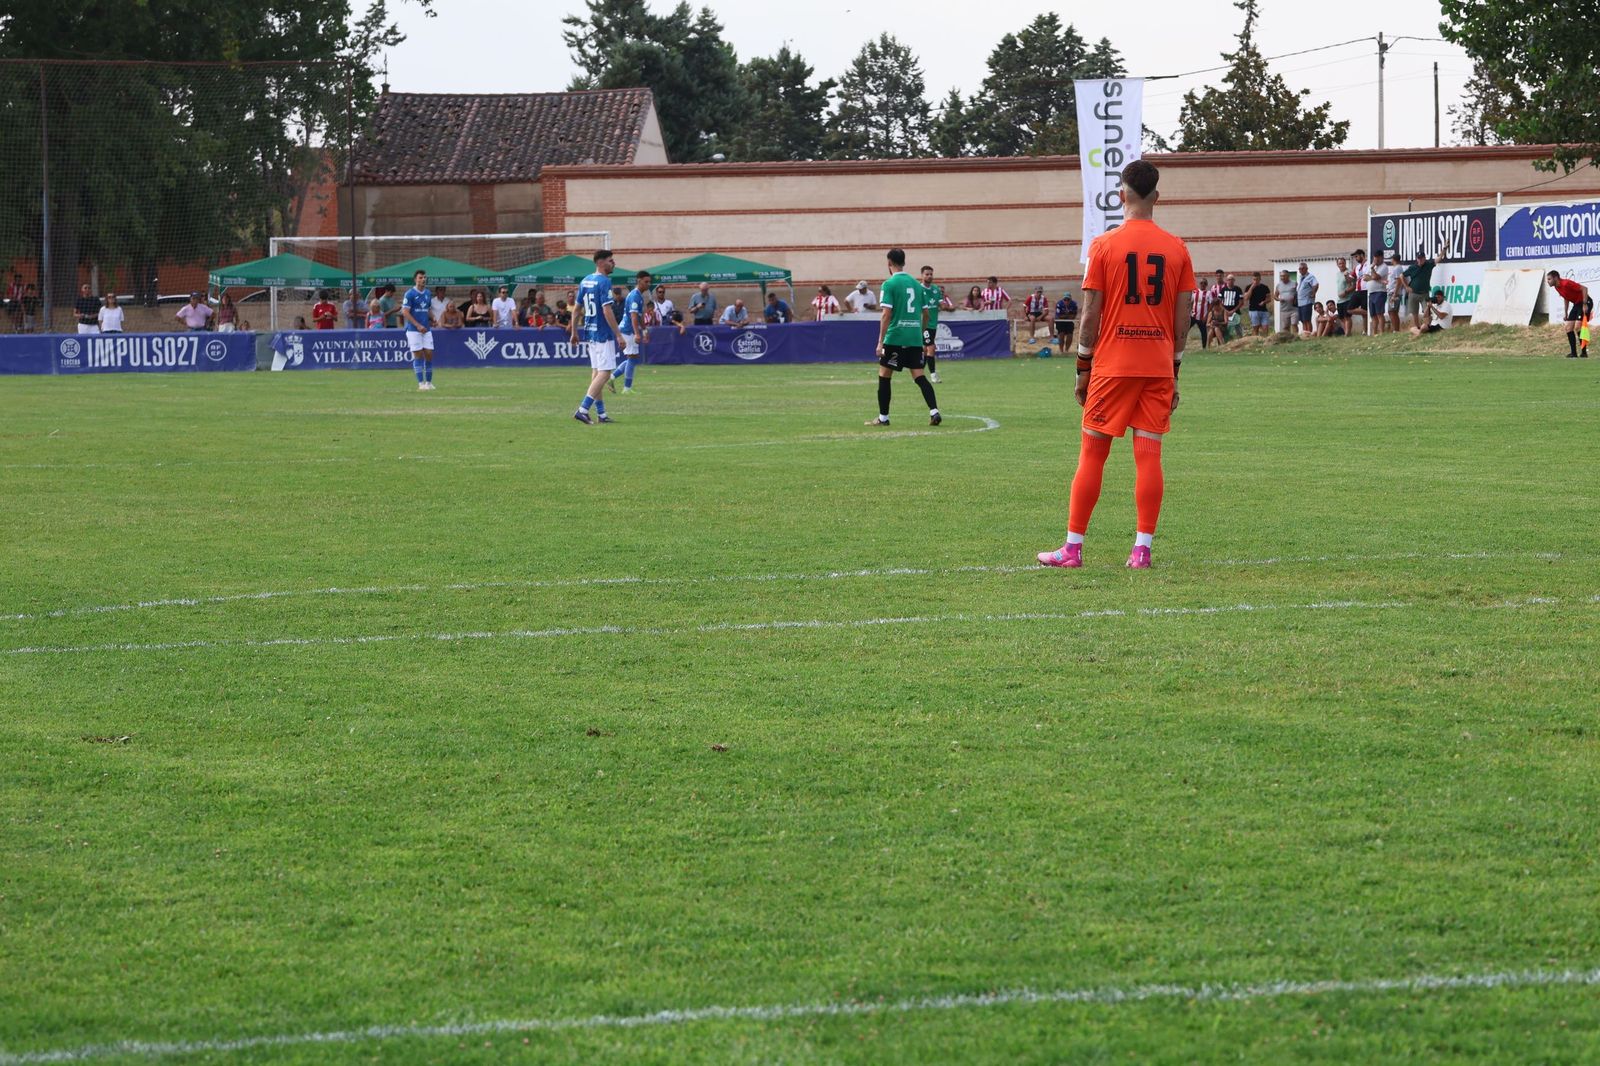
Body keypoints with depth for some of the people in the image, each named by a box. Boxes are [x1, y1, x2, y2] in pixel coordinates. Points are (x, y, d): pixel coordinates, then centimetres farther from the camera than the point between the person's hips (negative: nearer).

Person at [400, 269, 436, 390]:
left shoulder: (428, 294, 11)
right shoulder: (410, 294, -8)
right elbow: (405, 312, -11)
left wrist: (432, 319, 1)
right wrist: (418, 325, -17)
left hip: (426, 329, 5)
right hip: (413, 330, -5)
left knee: (429, 354, 2)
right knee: (418, 355, -6)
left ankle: (429, 382, 11)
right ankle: (421, 383, -4)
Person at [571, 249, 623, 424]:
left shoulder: (585, 281, 11)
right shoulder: (604, 282, -15)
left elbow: (576, 309, 15)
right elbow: (607, 311, -21)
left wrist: (574, 332, 22)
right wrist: (619, 335, -19)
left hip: (588, 331, 9)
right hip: (603, 334, -9)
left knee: (596, 372, 13)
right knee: (604, 372, -8)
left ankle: (601, 413, 16)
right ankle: (583, 409, -16)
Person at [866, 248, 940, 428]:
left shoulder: (890, 284, -7)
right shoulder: (916, 284, 11)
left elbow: (886, 315, -13)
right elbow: (923, 314, 15)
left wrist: (880, 341, -12)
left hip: (895, 338, -5)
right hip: (915, 338, 5)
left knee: (884, 376, 7)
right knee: (920, 376, 4)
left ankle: (883, 417, 10)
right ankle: (934, 412, -10)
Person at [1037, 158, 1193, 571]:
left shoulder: (1104, 246, -5)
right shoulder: (1176, 248, 4)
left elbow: (1091, 313, -5)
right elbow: (1182, 318, 5)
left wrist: (1083, 369, 3)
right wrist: (1174, 374, 12)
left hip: (1113, 365, -2)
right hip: (1159, 367, 2)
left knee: (1092, 452, 3)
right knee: (1149, 454, 2)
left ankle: (1072, 548, 5)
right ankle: (1142, 549, -2)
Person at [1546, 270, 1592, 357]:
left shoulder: (1566, 283, -25)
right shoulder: (1557, 287, 4)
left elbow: (1584, 288, -26)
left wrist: (1585, 304, -27)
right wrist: (1565, 313, 15)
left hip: (1585, 303, -9)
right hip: (1576, 304, 9)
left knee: (1577, 327, -18)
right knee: (1569, 328, 2)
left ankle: (1584, 352, -11)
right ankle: (1574, 353, 6)